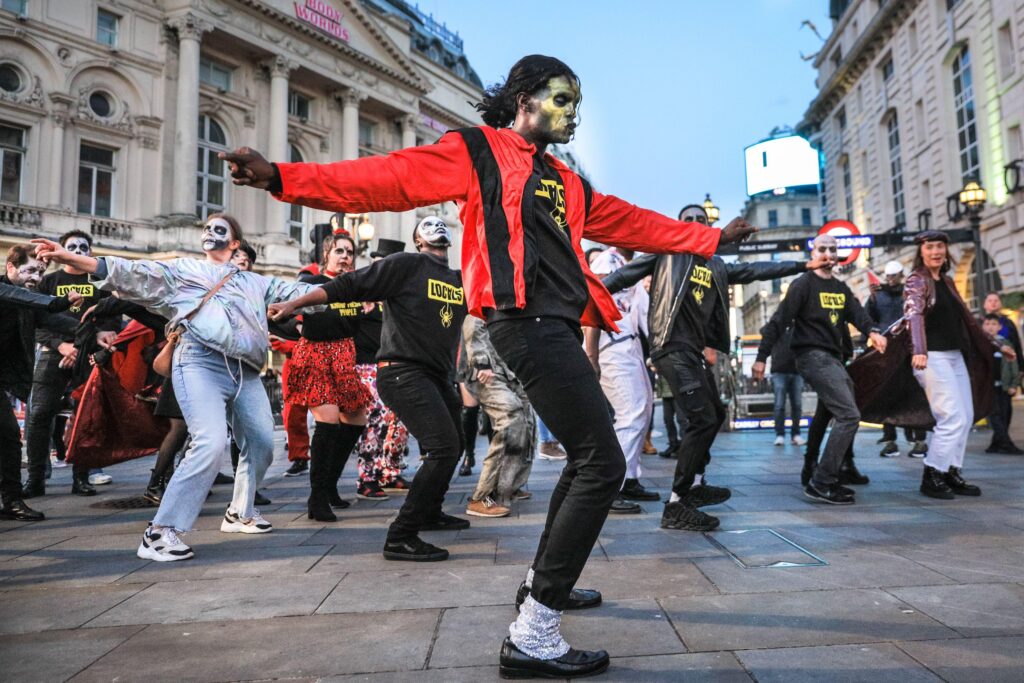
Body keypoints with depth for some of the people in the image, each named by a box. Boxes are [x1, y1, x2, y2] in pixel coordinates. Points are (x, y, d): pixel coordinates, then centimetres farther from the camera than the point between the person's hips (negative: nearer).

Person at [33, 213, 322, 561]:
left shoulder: (255, 282, 25)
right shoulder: (181, 270, 16)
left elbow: (294, 291, 21)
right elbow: (133, 273, 6)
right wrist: (71, 257, -5)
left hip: (245, 371, 6)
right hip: (201, 363, -5)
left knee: (262, 444, 10)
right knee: (210, 443, -24)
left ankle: (240, 513, 32)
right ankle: (160, 532, -16)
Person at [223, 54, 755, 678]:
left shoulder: (564, 182, 26)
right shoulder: (477, 151, 4)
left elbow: (632, 222, 30)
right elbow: (390, 177, -7)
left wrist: (711, 237, 32)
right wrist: (285, 178, -19)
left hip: (557, 327, 10)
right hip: (527, 321, -9)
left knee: (587, 456, 20)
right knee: (603, 464, -12)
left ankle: (545, 579, 38)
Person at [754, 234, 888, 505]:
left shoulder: (841, 288, 17)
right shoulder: (803, 284, -6)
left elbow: (857, 312, -1)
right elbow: (780, 321, -12)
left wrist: (872, 331, -23)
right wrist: (761, 357, -17)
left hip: (834, 359, 9)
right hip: (813, 357, -9)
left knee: (846, 417, 10)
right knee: (849, 415, -16)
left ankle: (828, 480, 19)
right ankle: (820, 483, -13)